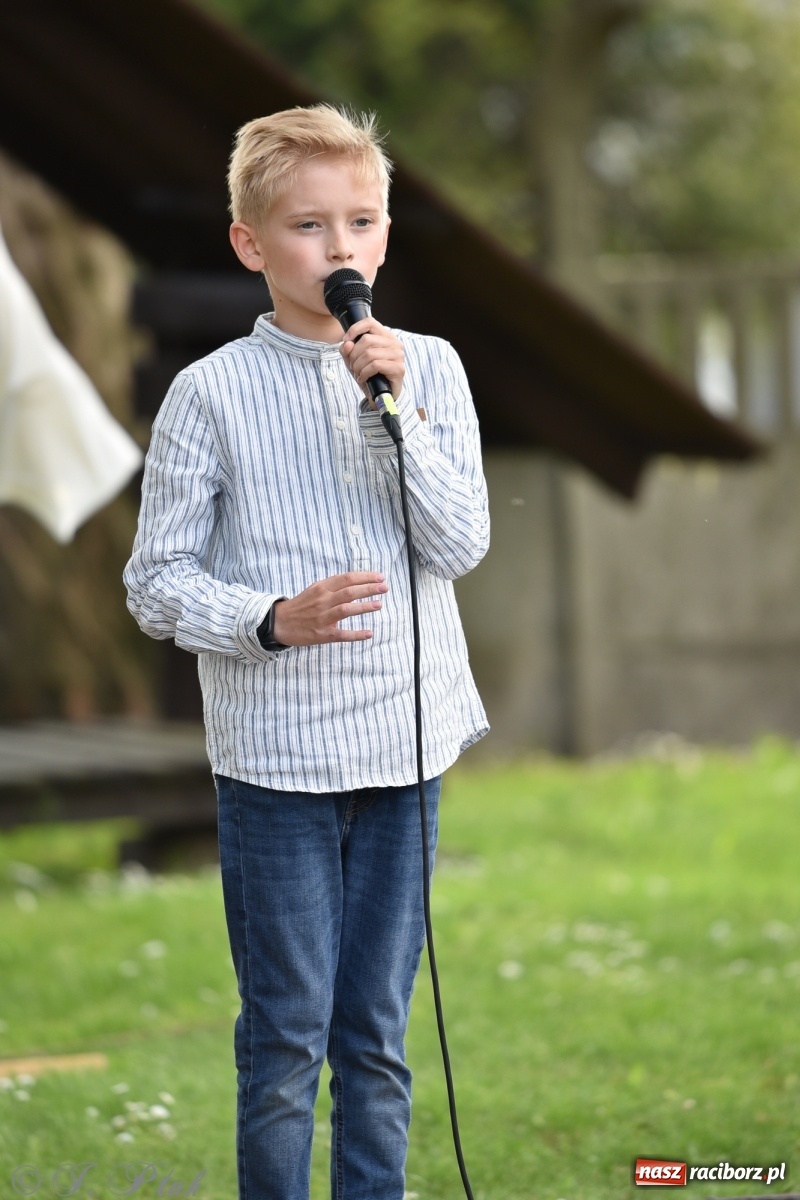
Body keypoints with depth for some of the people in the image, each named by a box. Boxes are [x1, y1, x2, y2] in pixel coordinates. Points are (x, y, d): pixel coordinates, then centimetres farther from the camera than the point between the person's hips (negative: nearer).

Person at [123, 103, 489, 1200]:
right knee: (287, 1037, 3)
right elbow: (157, 582, -4)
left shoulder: (428, 369, 3)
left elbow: (462, 545, -4)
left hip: (404, 745, 3)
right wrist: (274, 620, -20)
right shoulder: (212, 394, -5)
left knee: (377, 1035, 10)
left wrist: (394, 414, -14)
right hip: (274, 757, -3)